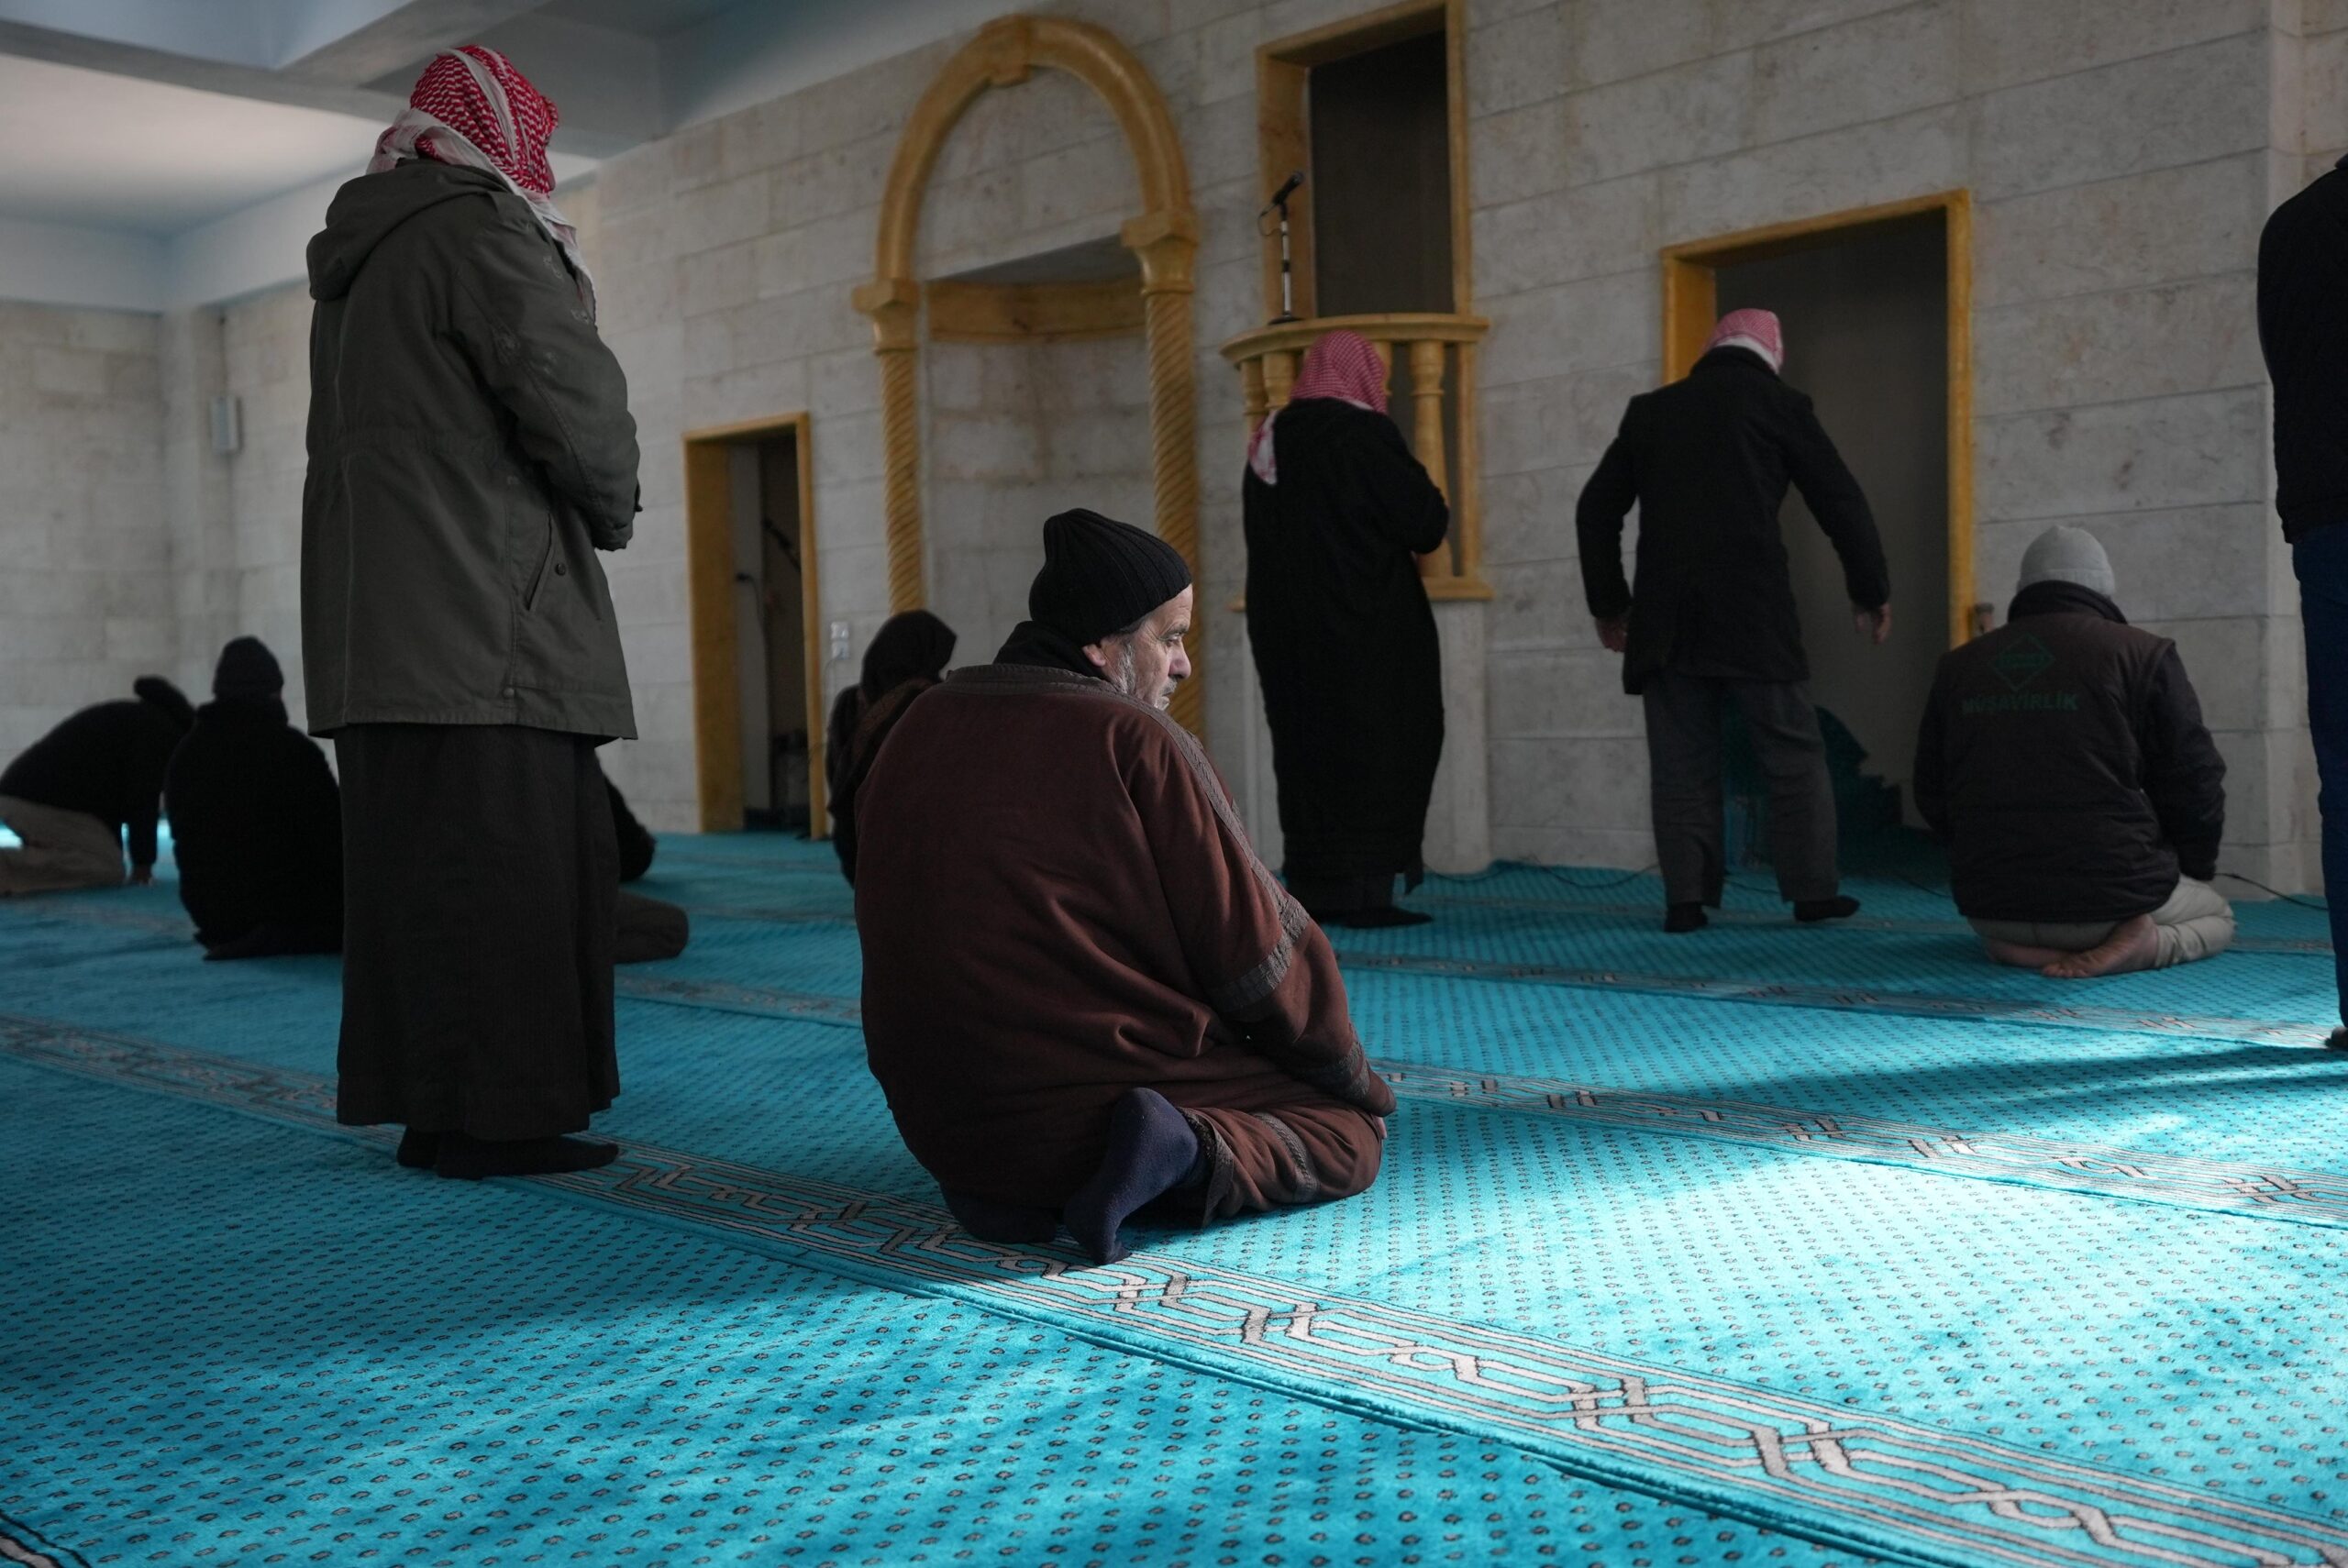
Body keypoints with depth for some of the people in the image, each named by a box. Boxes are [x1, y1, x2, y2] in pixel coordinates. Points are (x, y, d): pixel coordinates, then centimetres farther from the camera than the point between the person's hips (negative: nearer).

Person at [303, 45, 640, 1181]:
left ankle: (424, 1105, 15)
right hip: (486, 618, -9)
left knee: (410, 858, 10)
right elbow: (573, 399, -13)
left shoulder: (354, 258, 23)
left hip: (375, 620, 9)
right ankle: (493, 1115, -4)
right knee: (504, 862, -6)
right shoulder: (480, 228, -6)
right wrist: (614, 511, 6)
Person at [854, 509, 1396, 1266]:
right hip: (1113, 1086, -6)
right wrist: (1355, 1079, 8)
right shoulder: (1138, 744, -14)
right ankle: (1183, 1158, -14)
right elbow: (1255, 951, -9)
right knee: (1353, 1135, 12)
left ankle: (999, 1180, 7)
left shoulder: (921, 727, 4)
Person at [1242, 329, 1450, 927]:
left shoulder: (1268, 439, 10)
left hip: (1286, 627, 7)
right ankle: (1360, 890, -3)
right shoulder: (1363, 432, -11)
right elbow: (1426, 521, -13)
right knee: (1375, 751, -1)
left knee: (1308, 747, 11)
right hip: (1367, 631, -7)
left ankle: (1313, 888, 14)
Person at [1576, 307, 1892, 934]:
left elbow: (1596, 510, 15)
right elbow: (1841, 501, 6)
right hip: (1754, 613, -2)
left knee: (1681, 763, 5)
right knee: (1794, 754, 7)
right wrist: (1871, 592, 17)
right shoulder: (1779, 404, 7)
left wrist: (1609, 603, 22)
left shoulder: (1649, 410, 15)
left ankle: (1685, 899, 2)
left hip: (1666, 618, 3)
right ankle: (1813, 889, 7)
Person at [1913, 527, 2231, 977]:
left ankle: (2026, 948, 4)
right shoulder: (2142, 655, -5)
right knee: (2216, 915, 28)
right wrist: (2195, 871, 17)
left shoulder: (1959, 666, 7)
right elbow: (2194, 783, -2)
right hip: (2112, 900, -4)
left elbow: (1931, 794, 13)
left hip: (1990, 905, 4)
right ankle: (2134, 944, -5)